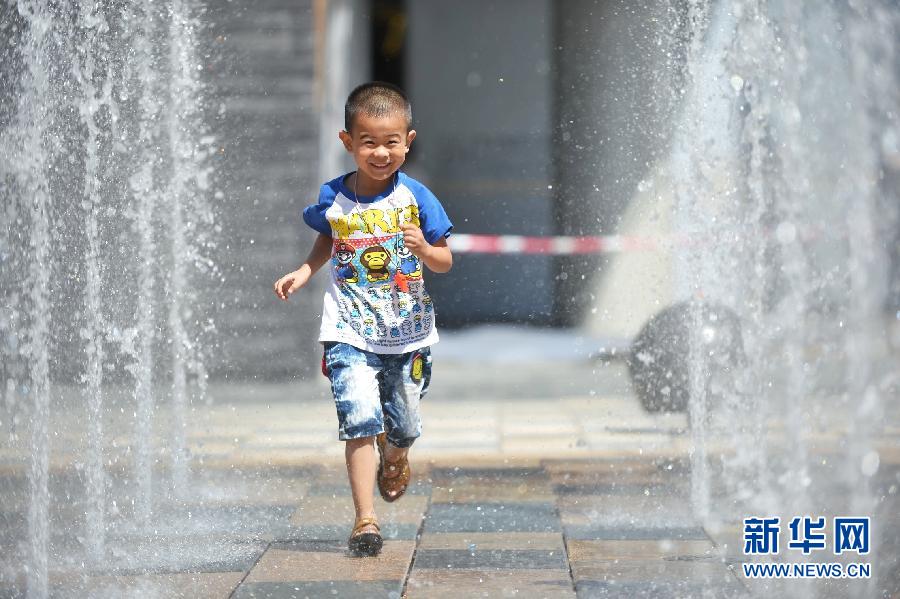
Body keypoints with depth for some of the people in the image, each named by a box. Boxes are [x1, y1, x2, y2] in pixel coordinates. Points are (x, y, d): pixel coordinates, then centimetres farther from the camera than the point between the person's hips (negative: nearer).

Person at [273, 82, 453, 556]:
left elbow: (445, 262, -2)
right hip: (350, 332, -1)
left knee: (402, 425, 14)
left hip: (407, 332, 1)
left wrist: (425, 250, -23)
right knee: (359, 419, -16)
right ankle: (365, 520, -13)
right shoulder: (334, 198, -4)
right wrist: (303, 272, 4)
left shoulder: (415, 197, -7)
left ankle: (393, 460, 51)